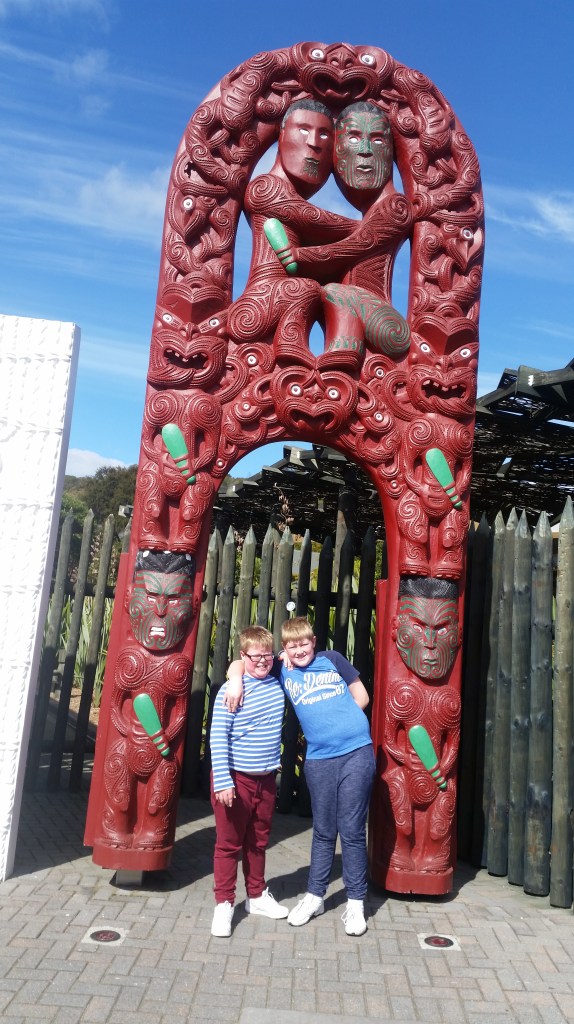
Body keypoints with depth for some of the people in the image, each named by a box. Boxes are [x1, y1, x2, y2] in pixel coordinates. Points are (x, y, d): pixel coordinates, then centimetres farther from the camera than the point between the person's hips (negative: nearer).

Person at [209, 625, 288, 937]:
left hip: (266, 779, 5)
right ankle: (224, 903, 20)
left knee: (258, 841, 19)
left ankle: (257, 896, 35)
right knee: (229, 842, 6)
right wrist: (222, 780, -19)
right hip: (235, 778, -5)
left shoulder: (277, 684, 2)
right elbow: (217, 737, -15)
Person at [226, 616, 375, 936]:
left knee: (352, 830, 4)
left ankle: (356, 903, 17)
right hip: (319, 759, 1)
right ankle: (315, 896, 29)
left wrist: (342, 721, 0)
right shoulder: (282, 670, 7)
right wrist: (236, 679, -11)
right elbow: (240, 663, 10)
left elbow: (361, 696, 12)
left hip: (357, 752, -1)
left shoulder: (332, 659, 7)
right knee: (324, 831, 12)